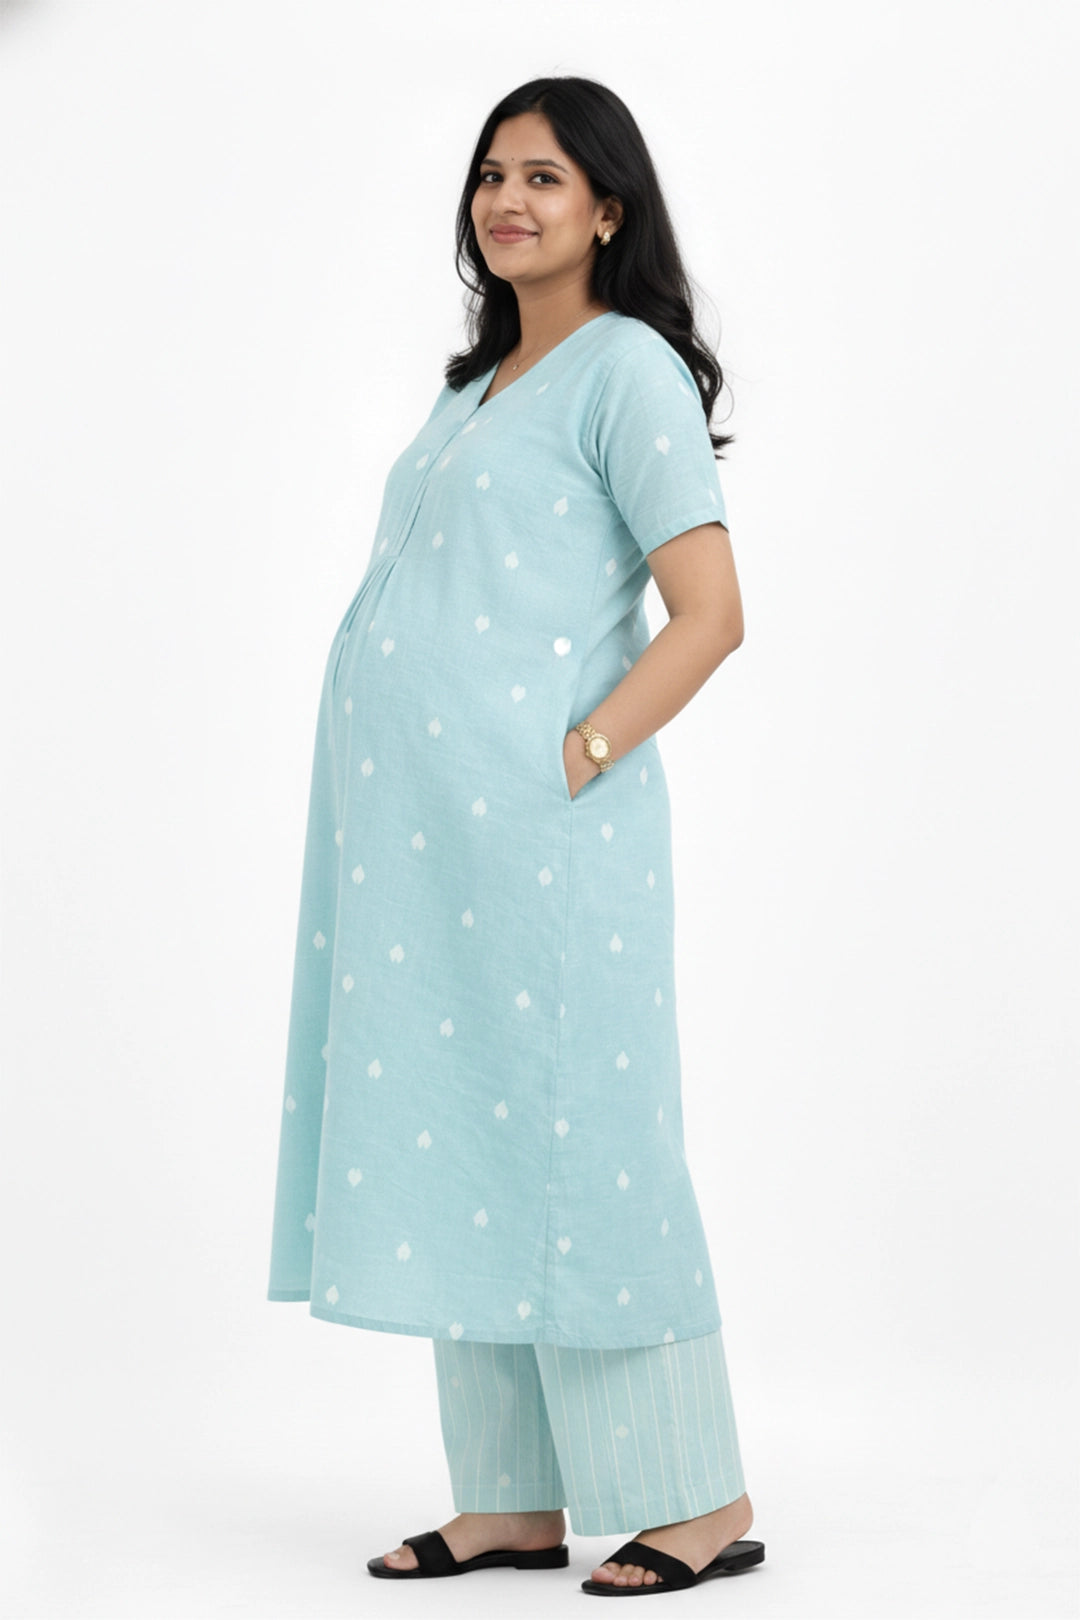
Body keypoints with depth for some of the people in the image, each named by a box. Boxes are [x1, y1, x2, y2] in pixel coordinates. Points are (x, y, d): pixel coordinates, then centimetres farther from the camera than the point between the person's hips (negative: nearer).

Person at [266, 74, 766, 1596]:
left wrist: (576, 762, -18)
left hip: (532, 823, -8)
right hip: (414, 831, 8)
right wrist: (384, 821, 12)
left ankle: (706, 1501, 5)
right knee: (451, 1140, 8)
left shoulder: (628, 369, -4)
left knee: (569, 1139, -6)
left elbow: (710, 611, -12)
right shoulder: (476, 385, 20)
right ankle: (514, 1501, 16)